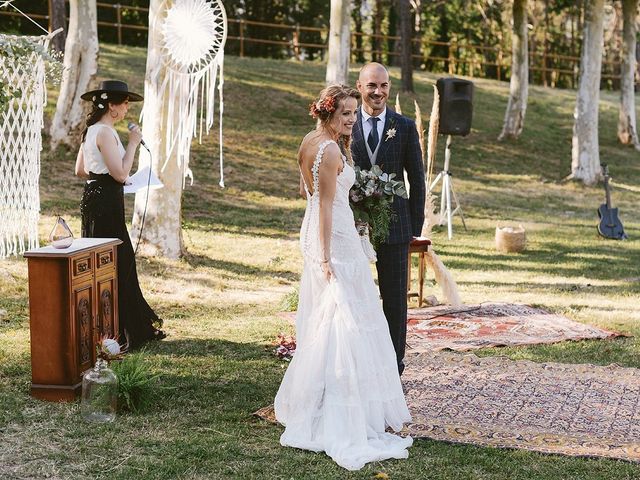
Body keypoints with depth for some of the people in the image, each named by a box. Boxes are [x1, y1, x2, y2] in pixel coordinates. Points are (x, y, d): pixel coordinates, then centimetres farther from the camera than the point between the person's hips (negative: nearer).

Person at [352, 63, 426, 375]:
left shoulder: (405, 127, 1)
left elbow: (416, 179, 4)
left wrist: (416, 223, 0)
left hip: (394, 224, 0)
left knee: (395, 300, 6)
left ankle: (393, 366, 17)